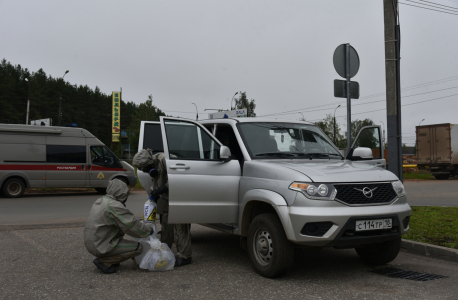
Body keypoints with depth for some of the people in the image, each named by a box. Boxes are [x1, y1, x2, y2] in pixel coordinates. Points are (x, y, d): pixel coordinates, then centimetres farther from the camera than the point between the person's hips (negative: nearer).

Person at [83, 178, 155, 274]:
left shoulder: (101, 201, 11)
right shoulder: (114, 206, -19)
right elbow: (133, 226, -18)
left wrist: (140, 223, 15)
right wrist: (150, 228, -1)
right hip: (101, 246, -10)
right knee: (138, 247, -7)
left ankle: (105, 258, 12)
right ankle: (104, 262, -6)